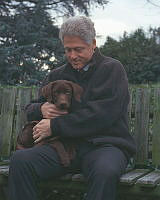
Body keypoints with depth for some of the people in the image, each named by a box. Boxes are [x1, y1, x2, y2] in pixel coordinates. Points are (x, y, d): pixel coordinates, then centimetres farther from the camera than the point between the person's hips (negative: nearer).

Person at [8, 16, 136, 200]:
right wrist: (41, 109, -1)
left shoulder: (112, 69, 5)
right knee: (20, 159, -24)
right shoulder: (56, 75, 21)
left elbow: (104, 113, -10)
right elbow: (30, 109, 26)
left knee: (106, 171, -39)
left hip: (104, 142, -3)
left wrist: (55, 126, -11)